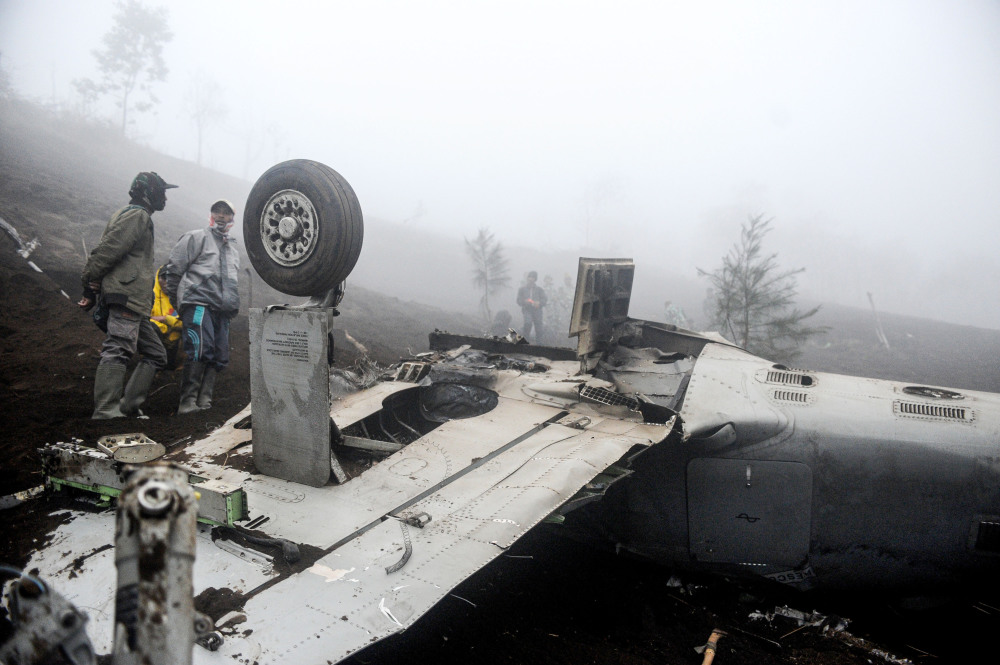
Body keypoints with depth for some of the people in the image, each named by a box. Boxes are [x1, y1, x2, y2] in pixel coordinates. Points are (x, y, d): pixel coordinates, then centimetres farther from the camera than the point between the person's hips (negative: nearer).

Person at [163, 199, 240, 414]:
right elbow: (174, 269, 5)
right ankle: (188, 402, -19)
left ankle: (204, 401, 3)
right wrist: (174, 300, 7)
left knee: (219, 356, -1)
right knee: (200, 350, -21)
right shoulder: (196, 238, 8)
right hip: (198, 302, -7)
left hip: (222, 309, 7)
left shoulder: (233, 248, 29)